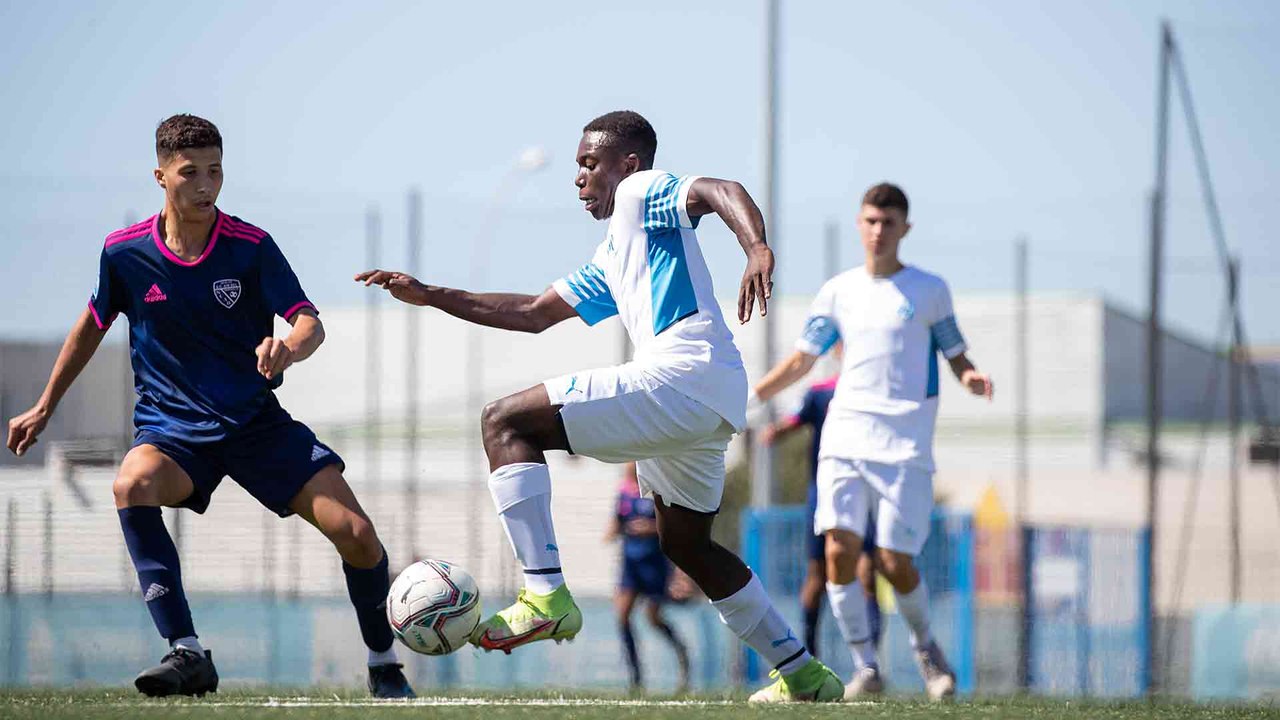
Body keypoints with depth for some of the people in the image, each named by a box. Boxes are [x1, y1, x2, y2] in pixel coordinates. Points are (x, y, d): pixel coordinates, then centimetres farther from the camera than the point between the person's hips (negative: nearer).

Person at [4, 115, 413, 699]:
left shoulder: (250, 246, -9)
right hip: (172, 425, 0)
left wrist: (288, 349, -40)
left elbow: (309, 322, -15)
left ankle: (383, 666, 12)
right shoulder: (124, 252, -5)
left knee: (356, 534, -14)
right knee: (132, 486, -36)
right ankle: (187, 653, -35)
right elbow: (94, 324, 13)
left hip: (255, 420, 0)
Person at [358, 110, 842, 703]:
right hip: (712, 407, 10)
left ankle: (545, 597, -25)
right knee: (685, 544, 26)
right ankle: (803, 677, 27)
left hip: (682, 376, -10)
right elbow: (534, 313, 36)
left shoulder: (641, 193, 5)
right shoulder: (611, 255, 32)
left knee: (505, 422, -12)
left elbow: (720, 191, -15)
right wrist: (430, 296, 33)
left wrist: (757, 248, -36)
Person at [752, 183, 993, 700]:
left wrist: (971, 377, -15)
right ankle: (866, 668, -3)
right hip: (845, 438, 2)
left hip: (905, 444, -2)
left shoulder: (929, 290, 5)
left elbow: (955, 356, 9)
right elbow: (802, 360, 14)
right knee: (839, 550, -14)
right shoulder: (838, 292, 11)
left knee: (894, 562, -7)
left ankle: (924, 645, 22)